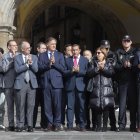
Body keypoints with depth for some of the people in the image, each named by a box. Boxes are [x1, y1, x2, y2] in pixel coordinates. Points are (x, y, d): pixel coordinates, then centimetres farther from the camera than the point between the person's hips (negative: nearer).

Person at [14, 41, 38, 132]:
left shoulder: (34, 57, 12)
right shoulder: (17, 58, 5)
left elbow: (36, 69, 1)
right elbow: (17, 69, -7)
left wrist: (31, 63, -14)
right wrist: (26, 64, -11)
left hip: (32, 83, 1)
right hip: (21, 84, -1)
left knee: (31, 105, -1)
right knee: (21, 105, 2)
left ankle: (30, 125, 5)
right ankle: (21, 125, 9)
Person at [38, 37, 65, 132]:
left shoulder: (60, 55, 11)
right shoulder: (42, 55, 13)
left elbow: (63, 68, 1)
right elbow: (40, 67, 0)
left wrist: (54, 63, -10)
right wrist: (48, 64, -14)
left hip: (57, 82, -1)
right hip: (46, 82, 1)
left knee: (57, 104, -3)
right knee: (47, 104, 1)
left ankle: (57, 124, 6)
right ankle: (50, 123, 10)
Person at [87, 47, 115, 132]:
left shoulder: (109, 63, 12)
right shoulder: (94, 63, 16)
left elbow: (111, 73, -4)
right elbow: (89, 73, 2)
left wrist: (103, 68, -12)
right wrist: (97, 68, -8)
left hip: (106, 87, -1)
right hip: (96, 88, 1)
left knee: (106, 107, -6)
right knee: (97, 107, -3)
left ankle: (105, 126, 1)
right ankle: (98, 125, 5)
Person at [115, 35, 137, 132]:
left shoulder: (135, 52, 7)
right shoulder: (118, 53, 11)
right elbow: (116, 67, 4)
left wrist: (131, 65, -15)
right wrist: (123, 66, -13)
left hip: (133, 81, -1)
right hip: (122, 81, 1)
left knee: (133, 103, 2)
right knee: (122, 104, -1)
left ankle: (133, 125, 8)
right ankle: (121, 125, 4)